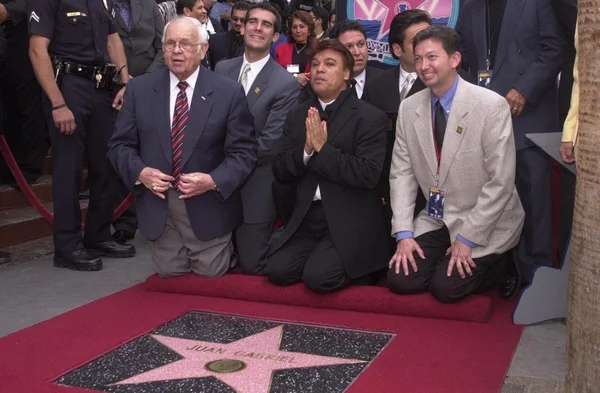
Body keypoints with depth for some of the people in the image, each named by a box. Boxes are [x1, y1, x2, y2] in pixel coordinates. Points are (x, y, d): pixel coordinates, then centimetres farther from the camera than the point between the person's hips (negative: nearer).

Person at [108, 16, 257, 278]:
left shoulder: (229, 93, -7)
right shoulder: (139, 88, -1)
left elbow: (243, 152, -8)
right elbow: (120, 144, 2)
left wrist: (214, 181, -24)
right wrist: (140, 172, -17)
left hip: (208, 205, -2)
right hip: (158, 204, 2)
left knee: (211, 274, 8)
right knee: (168, 273, 13)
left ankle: (226, 243, 41)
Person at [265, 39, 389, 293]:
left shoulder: (369, 117, -7)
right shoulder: (297, 115, 9)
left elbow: (368, 175, -18)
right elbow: (280, 171, 5)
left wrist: (323, 149, -19)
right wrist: (306, 150, -14)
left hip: (349, 223, -5)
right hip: (306, 219, 5)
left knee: (317, 277, -20)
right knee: (277, 271, -13)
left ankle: (356, 268, 11)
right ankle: (322, 257, 14)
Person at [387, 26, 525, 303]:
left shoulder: (492, 106, -18)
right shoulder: (408, 108, -2)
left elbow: (501, 182, -18)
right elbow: (402, 173, 0)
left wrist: (467, 239, -18)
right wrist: (404, 233, -10)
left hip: (484, 223, -4)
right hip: (435, 220, 5)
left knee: (446, 287, -15)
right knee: (400, 280, -9)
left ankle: (494, 265, 13)